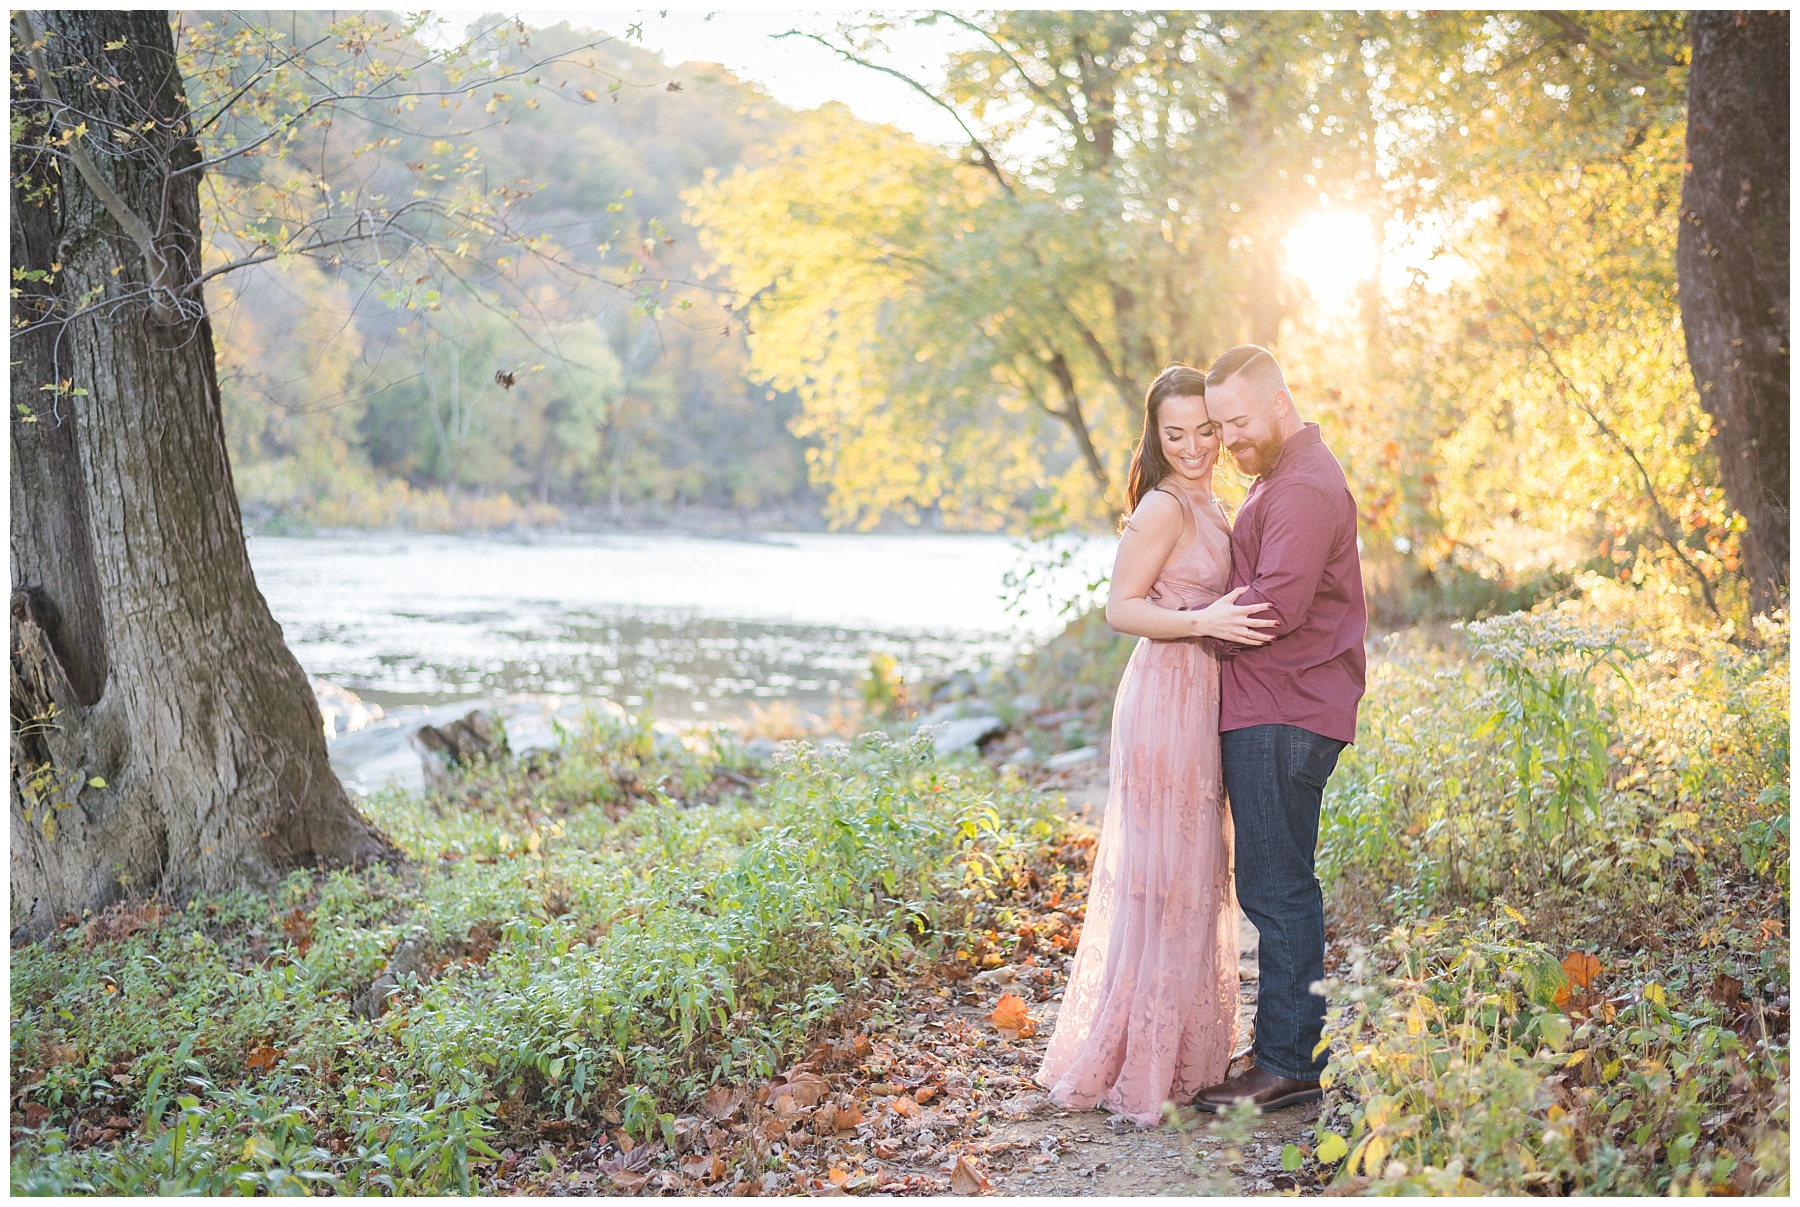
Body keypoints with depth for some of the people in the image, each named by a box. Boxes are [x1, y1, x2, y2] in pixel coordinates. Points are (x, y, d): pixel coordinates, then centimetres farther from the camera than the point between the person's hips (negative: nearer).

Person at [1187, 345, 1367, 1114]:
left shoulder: (1305, 487, -14)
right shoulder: (1283, 479, 21)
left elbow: (1277, 606, -22)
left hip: (1282, 715, -11)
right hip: (1265, 710, 11)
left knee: (1276, 888, -7)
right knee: (1278, 886, 13)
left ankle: (1288, 1064, -1)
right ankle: (1282, 1046, 20)